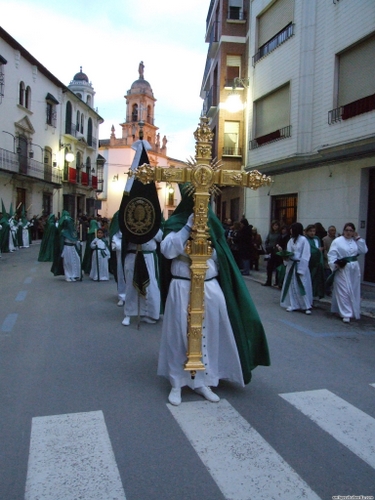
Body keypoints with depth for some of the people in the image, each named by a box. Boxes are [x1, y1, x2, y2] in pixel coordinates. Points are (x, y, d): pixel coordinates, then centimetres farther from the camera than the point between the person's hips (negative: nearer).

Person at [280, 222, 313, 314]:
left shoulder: (303, 240, -12)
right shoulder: (291, 240, 10)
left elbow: (305, 256, -14)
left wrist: (301, 269, -18)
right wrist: (286, 257, -7)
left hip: (300, 266, -7)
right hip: (291, 265, 7)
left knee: (302, 286, -3)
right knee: (291, 285, 10)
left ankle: (307, 306, 7)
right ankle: (293, 305, 18)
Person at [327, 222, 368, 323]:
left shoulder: (355, 241, 10)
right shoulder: (337, 241, -7)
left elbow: (364, 251, 3)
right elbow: (332, 254, -12)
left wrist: (358, 239, 0)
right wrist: (334, 264, -26)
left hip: (354, 269, 6)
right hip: (342, 269, -5)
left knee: (354, 291, 13)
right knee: (344, 292, -5)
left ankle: (353, 312, 29)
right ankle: (346, 314, 0)